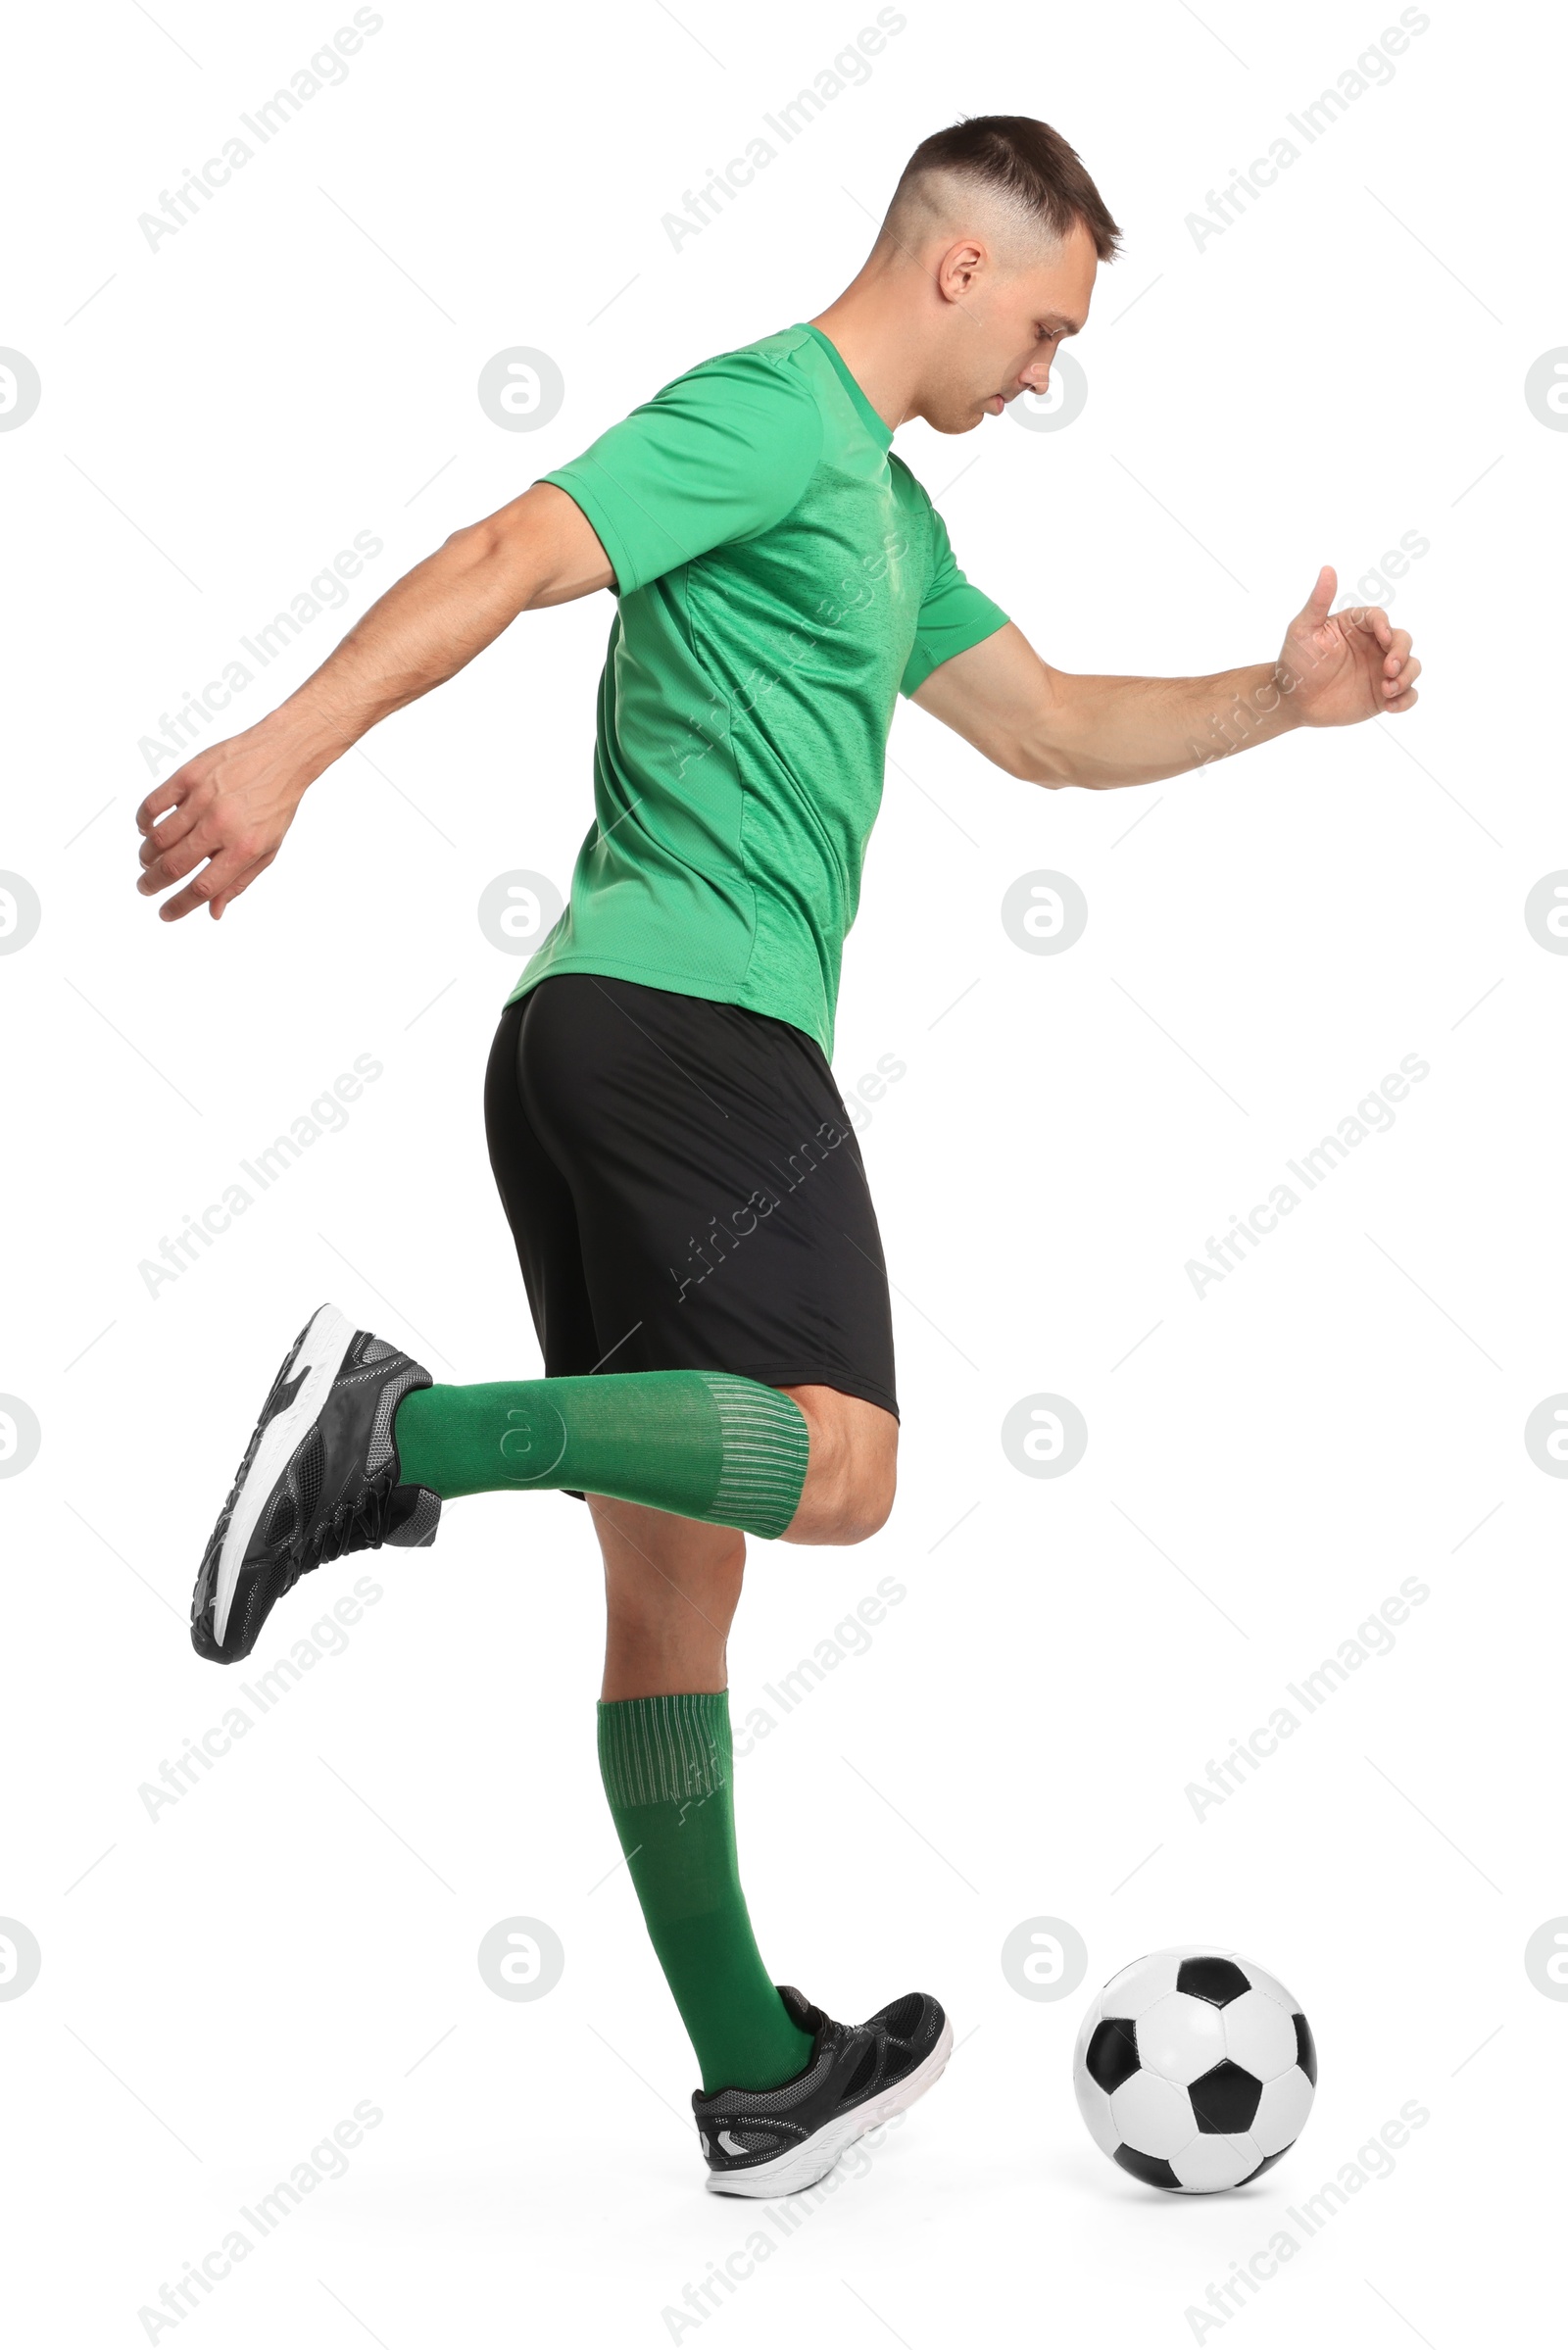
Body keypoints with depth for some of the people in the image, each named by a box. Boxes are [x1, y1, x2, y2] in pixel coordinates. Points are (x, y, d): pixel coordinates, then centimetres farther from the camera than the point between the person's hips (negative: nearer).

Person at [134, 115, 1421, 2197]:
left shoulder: (888, 505, 28)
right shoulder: (771, 408, -2)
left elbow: (1051, 729, 35)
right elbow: (510, 560, -16)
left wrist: (1280, 697, 24)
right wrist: (287, 751, -29)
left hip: (601, 1031, 10)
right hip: (692, 1007, -10)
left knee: (674, 1581, 9)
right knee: (835, 1467, -21)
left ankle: (759, 2080, 17)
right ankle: (404, 1424, -23)